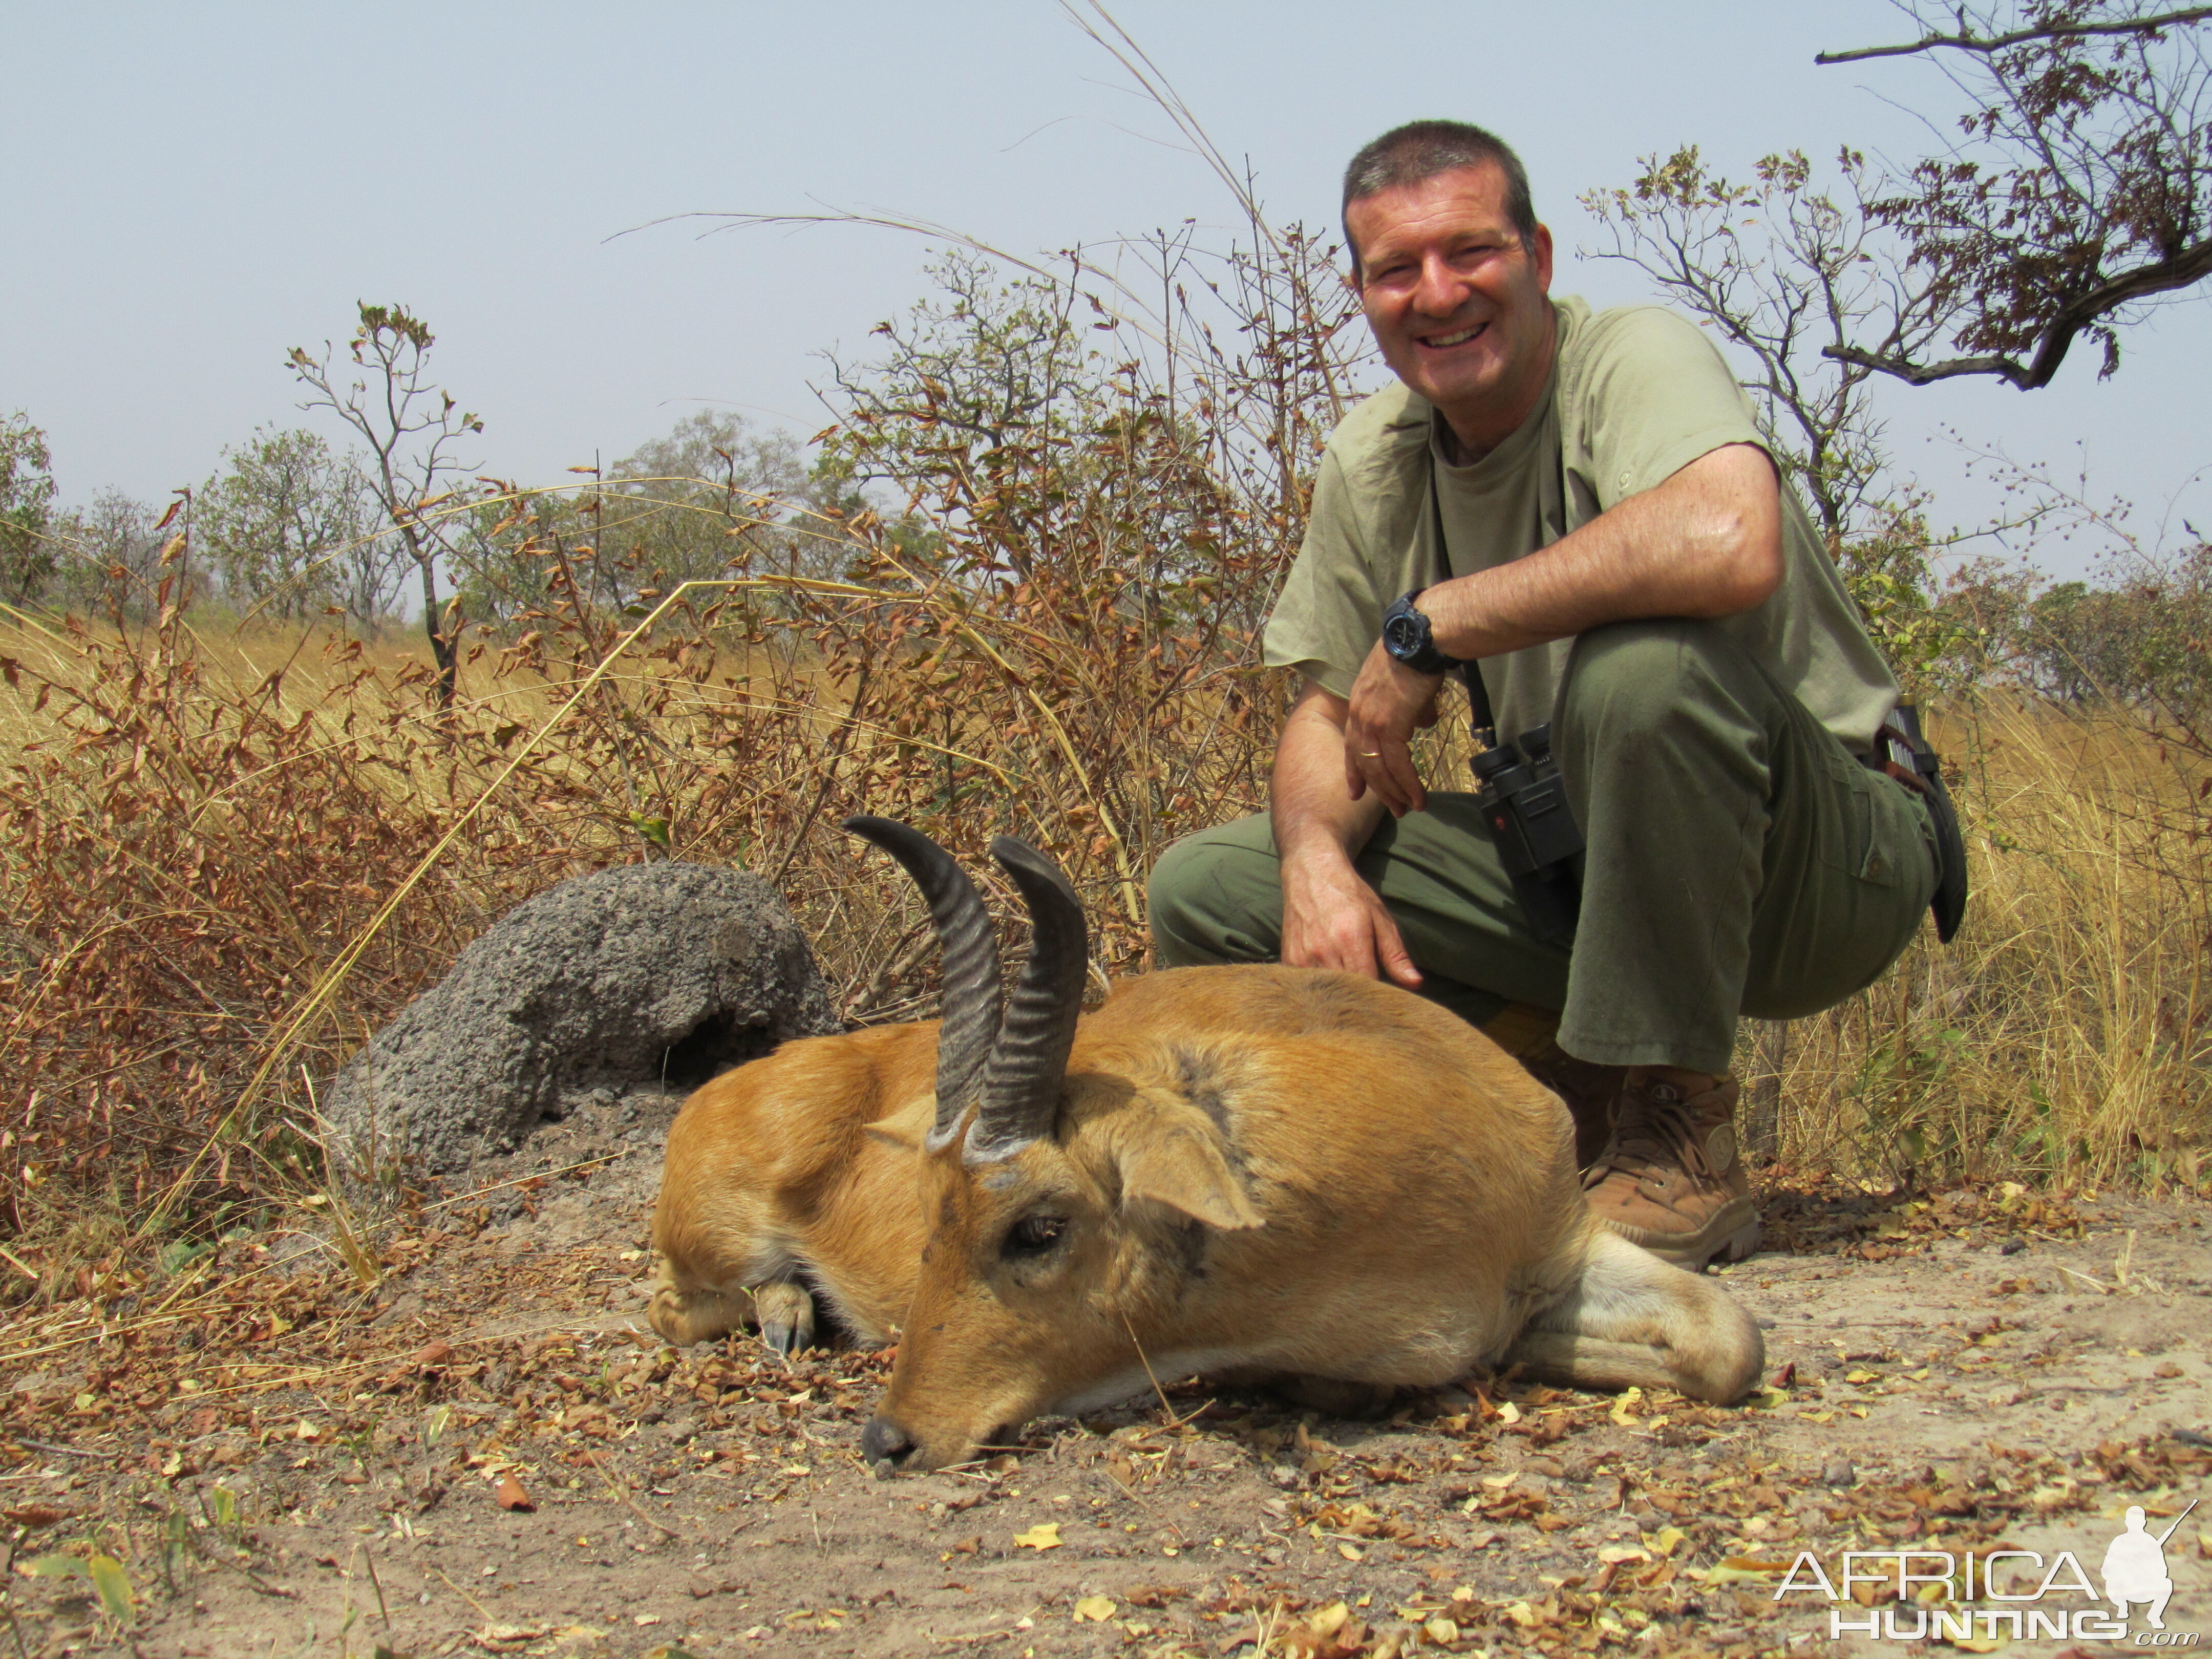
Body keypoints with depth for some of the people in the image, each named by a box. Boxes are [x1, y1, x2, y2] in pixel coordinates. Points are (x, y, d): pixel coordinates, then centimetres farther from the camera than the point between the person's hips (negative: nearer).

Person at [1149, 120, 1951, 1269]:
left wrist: (1429, 623, -29)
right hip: (1587, 867, 6)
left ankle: (1680, 1142, -21)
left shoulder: (1633, 357, -18)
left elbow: (1729, 544, -40)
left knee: (1645, 660, -38)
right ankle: (1585, 1104, 0)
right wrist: (1317, 859, -18)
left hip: (1826, 864, -6)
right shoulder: (1372, 461, 2)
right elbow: (1329, 711, 7)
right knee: (1203, 891, -5)